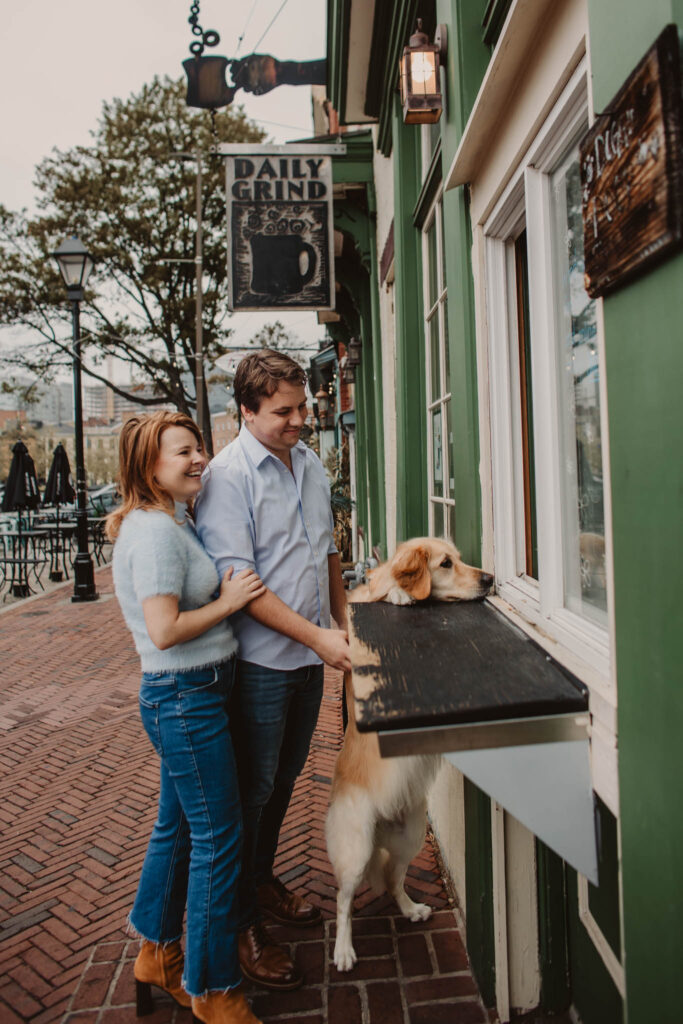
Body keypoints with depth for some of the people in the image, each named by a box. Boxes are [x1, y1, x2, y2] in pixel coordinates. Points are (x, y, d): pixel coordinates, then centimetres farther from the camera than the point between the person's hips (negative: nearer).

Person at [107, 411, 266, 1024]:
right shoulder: (155, 531, -20)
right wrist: (229, 601, -16)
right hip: (185, 700, -10)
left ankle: (156, 952, 42)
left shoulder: (172, 521, 11)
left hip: (185, 699, 10)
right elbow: (165, 630, -25)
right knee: (217, 839, 3)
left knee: (178, 825, 22)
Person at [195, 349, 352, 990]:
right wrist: (317, 636, -21)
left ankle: (263, 882, 43)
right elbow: (236, 582, -21)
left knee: (283, 780, 21)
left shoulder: (310, 462, 7)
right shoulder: (228, 475, -16)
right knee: (253, 790, 8)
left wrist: (343, 622, 15)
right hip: (261, 660, -7)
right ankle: (243, 925, 27)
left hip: (312, 654, 7)